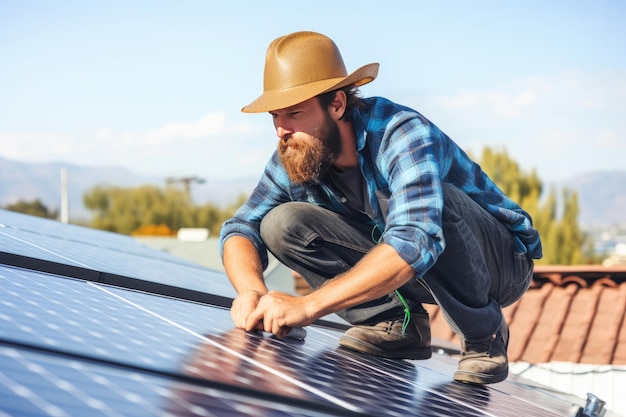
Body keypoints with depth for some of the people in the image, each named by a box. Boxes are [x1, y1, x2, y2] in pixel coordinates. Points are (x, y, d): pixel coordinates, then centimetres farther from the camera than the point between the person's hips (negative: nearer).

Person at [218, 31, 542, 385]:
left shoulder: (405, 135, -30)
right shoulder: (296, 156, -9)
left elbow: (415, 245, -43)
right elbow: (241, 227, -6)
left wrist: (308, 305, -47)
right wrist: (251, 289, -30)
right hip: (397, 268, 6)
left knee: (415, 201, -38)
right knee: (280, 224, -13)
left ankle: (483, 332, -16)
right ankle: (398, 323, -6)